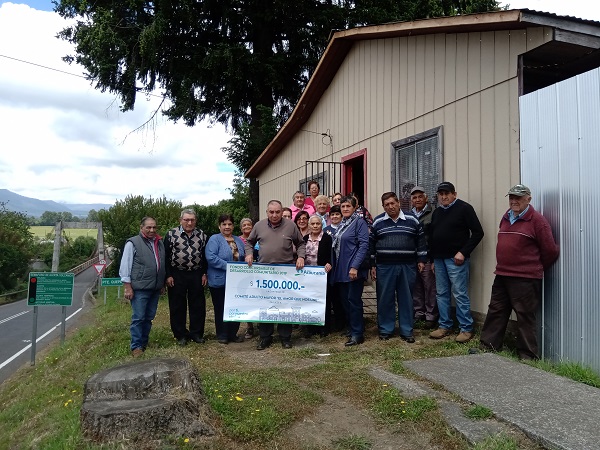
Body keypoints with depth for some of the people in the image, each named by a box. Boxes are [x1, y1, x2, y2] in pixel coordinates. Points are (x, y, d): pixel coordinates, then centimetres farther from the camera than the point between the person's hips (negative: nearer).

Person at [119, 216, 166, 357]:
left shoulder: (160, 243, 12)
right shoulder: (133, 243, -6)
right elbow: (125, 266, -7)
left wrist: (163, 284, 20)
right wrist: (128, 287, -11)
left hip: (155, 288, 6)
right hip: (139, 289, -6)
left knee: (149, 317, 13)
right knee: (138, 318, -1)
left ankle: (144, 342, 27)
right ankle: (136, 346, 9)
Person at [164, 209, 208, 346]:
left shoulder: (201, 235, 5)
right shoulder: (171, 234, -2)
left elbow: (205, 256, 9)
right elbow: (166, 256, -3)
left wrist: (204, 274, 3)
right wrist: (168, 275, -7)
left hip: (196, 275, 2)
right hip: (177, 276, -2)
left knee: (198, 305, 7)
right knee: (177, 306, 6)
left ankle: (197, 333, 19)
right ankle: (181, 335, 18)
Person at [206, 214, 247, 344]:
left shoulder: (239, 240, 14)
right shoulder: (214, 239, -6)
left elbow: (244, 258, 23)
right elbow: (211, 257, -19)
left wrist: (247, 259, 0)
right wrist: (228, 266, -22)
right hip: (220, 281, -5)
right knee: (221, 309, 5)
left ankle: (233, 334, 22)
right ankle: (222, 335, 17)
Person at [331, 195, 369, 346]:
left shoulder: (359, 222, -7)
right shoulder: (341, 224, 16)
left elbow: (364, 245, -16)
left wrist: (355, 267, -22)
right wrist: (332, 264, 13)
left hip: (353, 270, -8)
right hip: (341, 270, 8)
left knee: (354, 301, -4)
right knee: (345, 300, 12)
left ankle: (357, 334, 5)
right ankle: (351, 330, 24)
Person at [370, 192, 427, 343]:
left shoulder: (412, 220, 5)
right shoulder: (377, 222, 5)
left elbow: (421, 240, 11)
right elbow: (371, 244, 7)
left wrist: (421, 259, 7)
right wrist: (372, 265, 4)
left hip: (407, 267, 0)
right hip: (384, 267, 0)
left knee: (406, 299, 6)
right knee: (385, 299, 4)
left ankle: (406, 331, 17)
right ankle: (385, 330, 17)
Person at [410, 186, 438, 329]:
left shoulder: (433, 214, -5)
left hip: (427, 258, -5)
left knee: (430, 287, 0)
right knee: (416, 288, 12)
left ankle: (431, 316, 11)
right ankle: (418, 314, 24)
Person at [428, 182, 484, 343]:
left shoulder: (464, 208, -5)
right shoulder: (436, 212, 16)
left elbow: (478, 233, -9)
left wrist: (463, 252, -14)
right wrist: (433, 259, 16)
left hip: (456, 259, -7)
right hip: (439, 259, 7)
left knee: (460, 294, -4)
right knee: (441, 294, 10)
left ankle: (466, 329, 5)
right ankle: (445, 326, 20)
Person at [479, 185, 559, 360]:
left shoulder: (536, 220, -9)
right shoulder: (505, 218, 13)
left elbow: (550, 250, -7)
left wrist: (537, 269, 4)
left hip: (525, 279, -7)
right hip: (501, 276, 7)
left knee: (525, 317, 2)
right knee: (495, 312, 12)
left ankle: (528, 355, 13)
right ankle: (488, 346, 23)